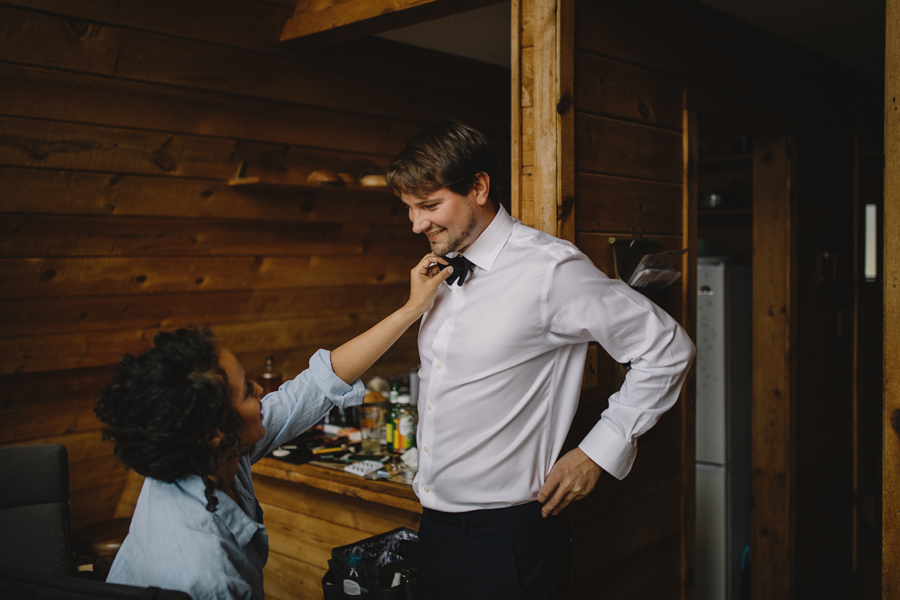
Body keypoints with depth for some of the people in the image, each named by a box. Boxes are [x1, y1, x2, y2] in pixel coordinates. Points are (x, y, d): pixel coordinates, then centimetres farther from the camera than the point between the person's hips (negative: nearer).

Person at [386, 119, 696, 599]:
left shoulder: (550, 269, -16)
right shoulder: (441, 273, 6)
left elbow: (667, 349, -10)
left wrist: (600, 452, -9)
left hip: (505, 538, -6)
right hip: (435, 524, 7)